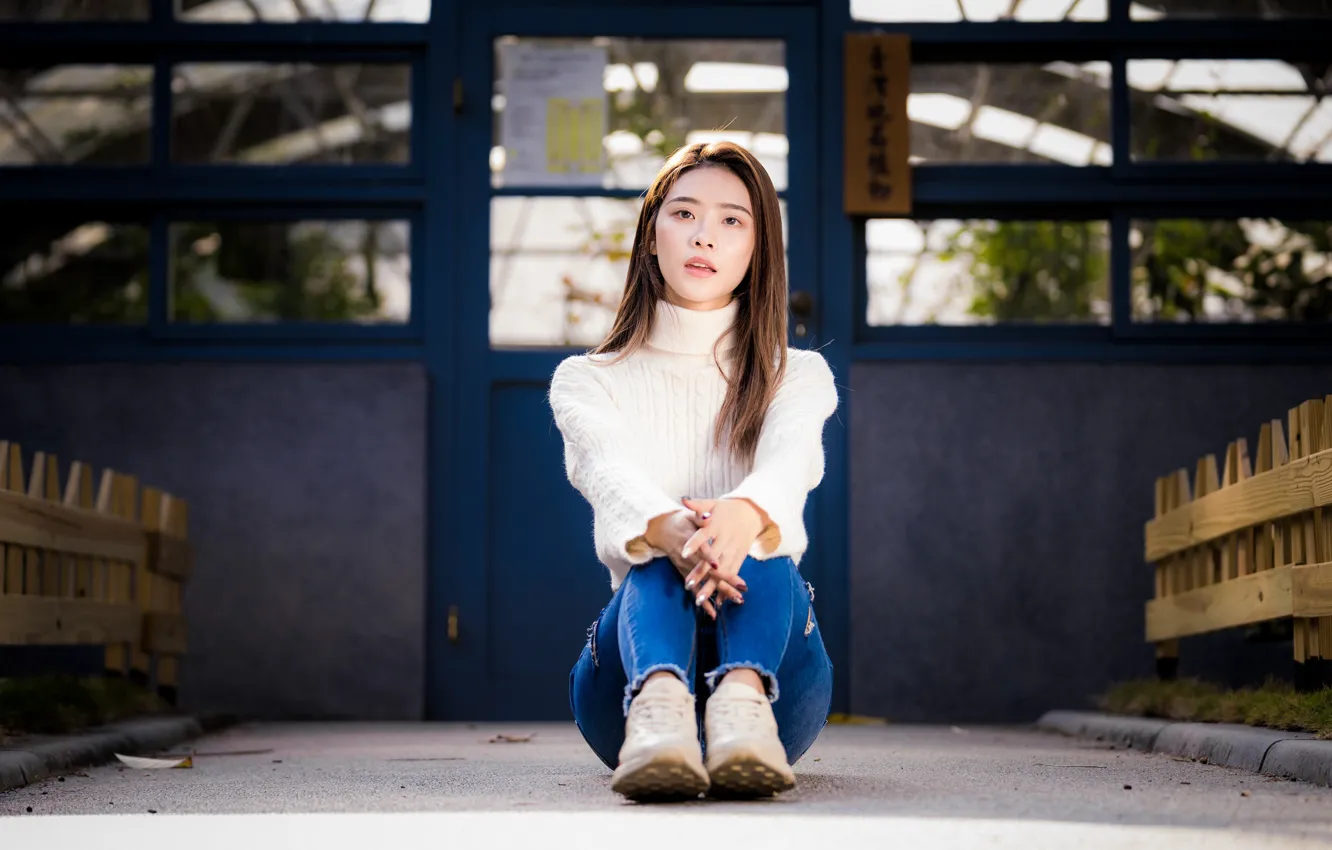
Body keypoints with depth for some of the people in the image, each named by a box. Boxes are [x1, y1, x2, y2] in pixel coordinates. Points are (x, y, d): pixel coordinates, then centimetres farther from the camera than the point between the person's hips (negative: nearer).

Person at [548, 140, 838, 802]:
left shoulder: (799, 377, 12)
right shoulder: (586, 380, 10)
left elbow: (789, 463, -13)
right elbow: (609, 474, -14)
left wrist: (742, 516, -40)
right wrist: (667, 529, -40)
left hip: (774, 668, 1)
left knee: (754, 540, -30)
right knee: (662, 546, -33)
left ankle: (743, 700, -58)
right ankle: (658, 707, -63)